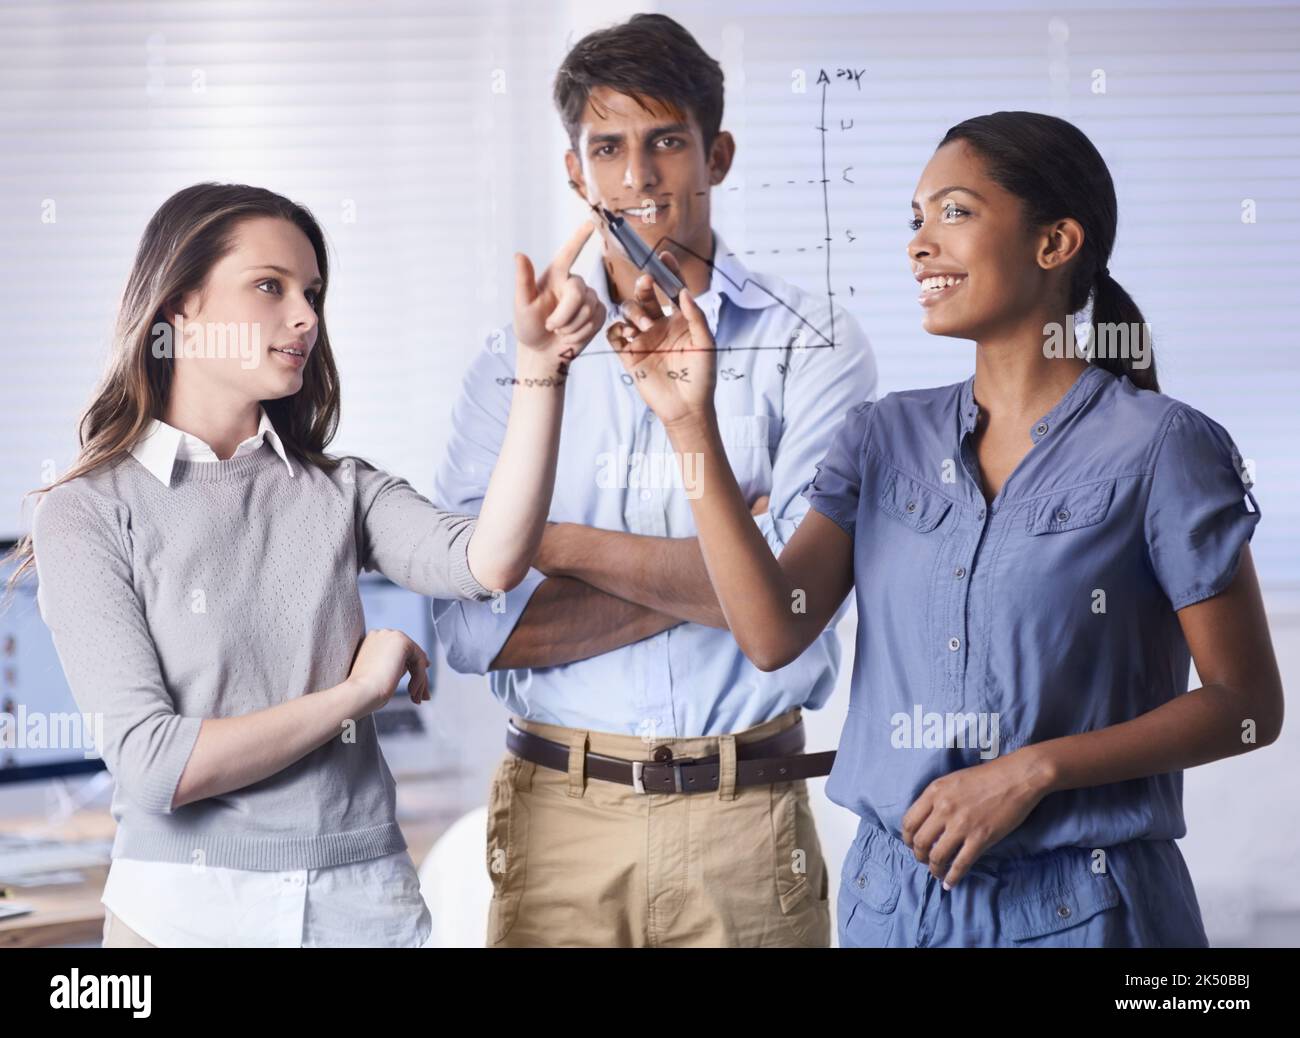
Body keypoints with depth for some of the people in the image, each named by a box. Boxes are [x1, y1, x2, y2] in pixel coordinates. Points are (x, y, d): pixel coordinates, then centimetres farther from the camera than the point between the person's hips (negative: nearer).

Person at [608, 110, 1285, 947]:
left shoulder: (1155, 446, -8)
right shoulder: (887, 439, 6)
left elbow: (1249, 705, -8)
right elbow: (774, 633, -6)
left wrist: (1033, 769, -17)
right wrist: (691, 423, -10)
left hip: (1076, 904, -4)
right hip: (892, 892, 4)